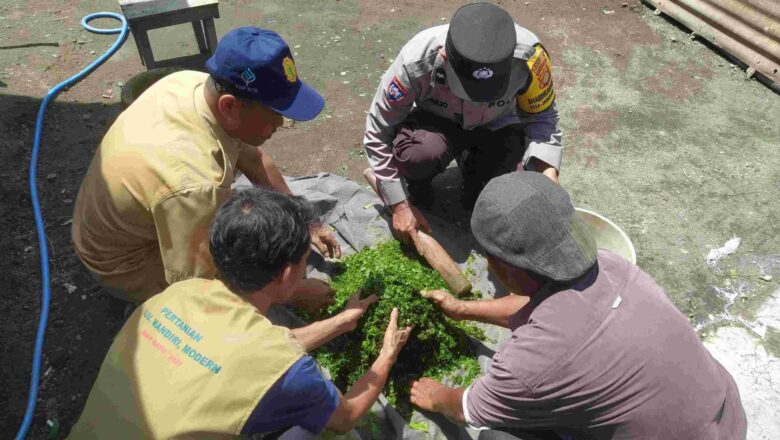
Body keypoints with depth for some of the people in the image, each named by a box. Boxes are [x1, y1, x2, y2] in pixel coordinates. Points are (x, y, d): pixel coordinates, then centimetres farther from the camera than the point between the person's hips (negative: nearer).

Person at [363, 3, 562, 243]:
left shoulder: (528, 54, -32)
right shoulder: (415, 61, -34)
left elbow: (541, 118, -14)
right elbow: (378, 133, -22)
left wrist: (548, 173, -32)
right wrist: (399, 205, -20)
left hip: (496, 125, 2)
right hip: (436, 122, -1)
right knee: (420, 154, -37)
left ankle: (474, 179, 10)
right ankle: (418, 184, -1)